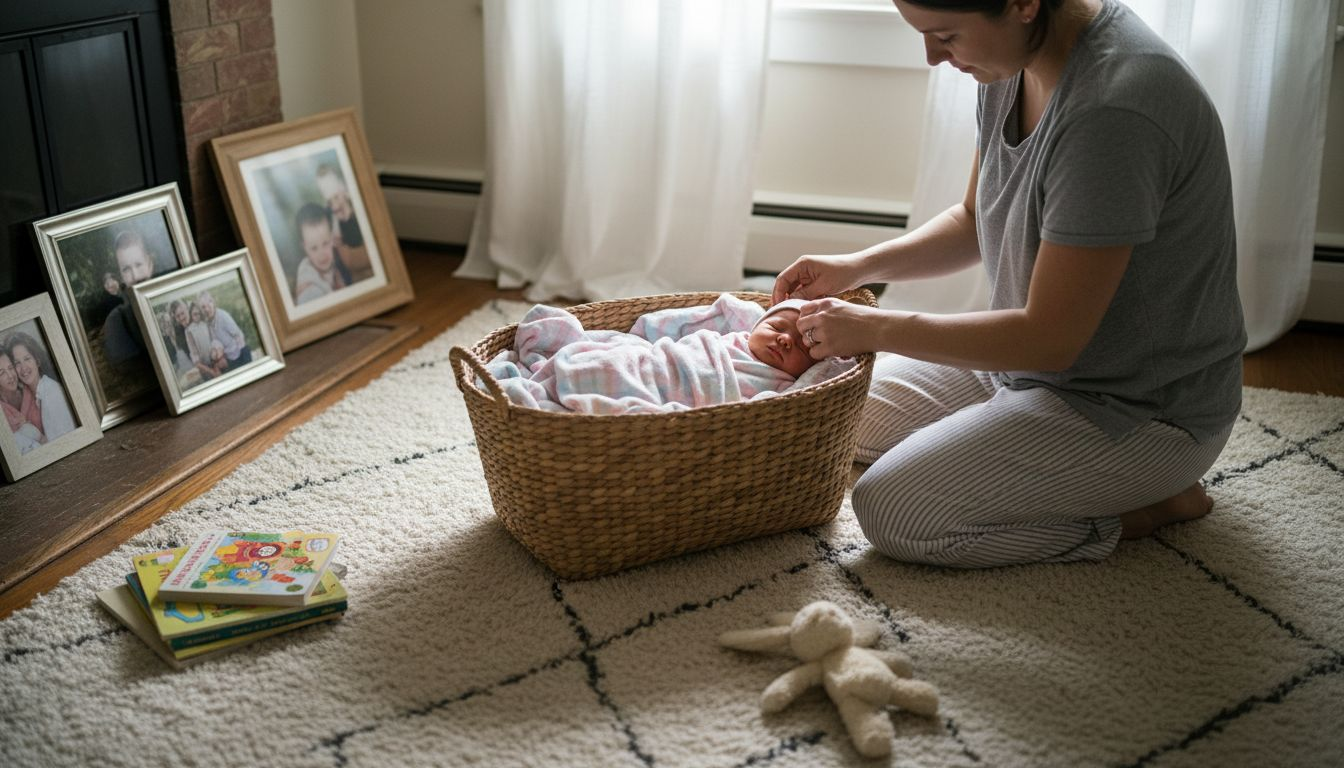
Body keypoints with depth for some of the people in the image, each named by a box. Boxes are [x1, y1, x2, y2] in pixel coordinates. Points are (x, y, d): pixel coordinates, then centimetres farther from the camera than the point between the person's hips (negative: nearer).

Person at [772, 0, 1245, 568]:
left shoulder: (1116, 110, -32)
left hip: (1140, 413, -9)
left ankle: (1147, 506, -1)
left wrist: (877, 328, -20)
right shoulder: (1015, 63, -3)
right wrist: (857, 267, -2)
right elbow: (975, 222, 12)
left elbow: (1050, 339, -27)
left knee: (891, 510, -15)